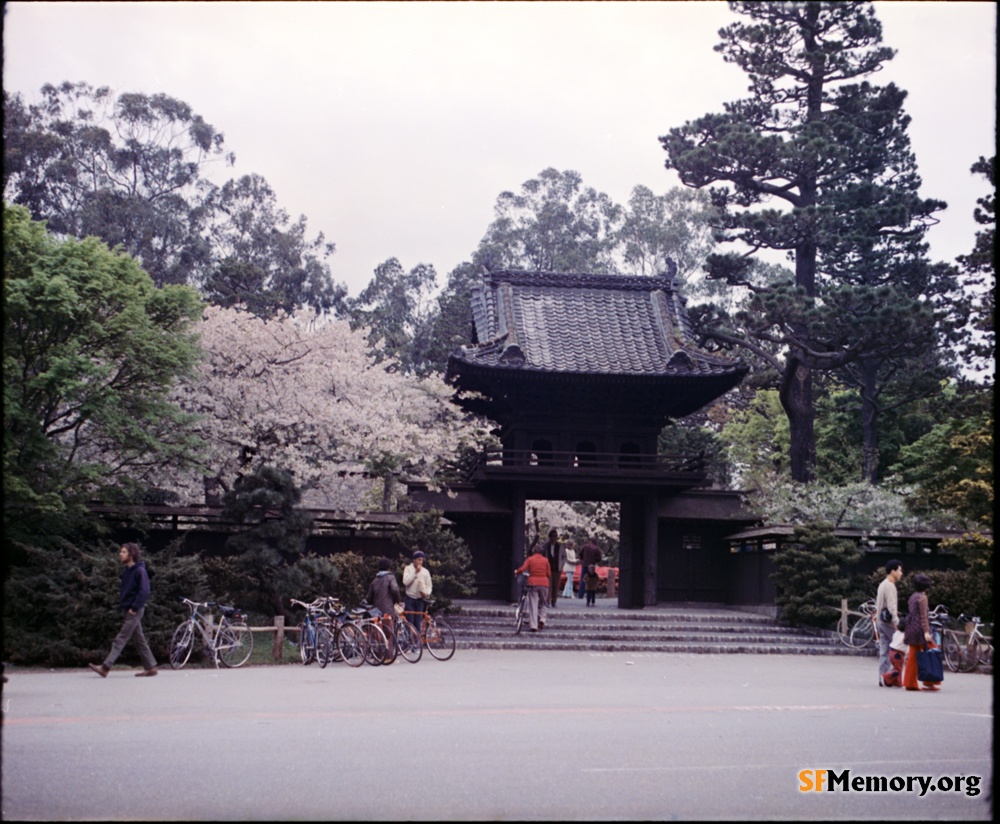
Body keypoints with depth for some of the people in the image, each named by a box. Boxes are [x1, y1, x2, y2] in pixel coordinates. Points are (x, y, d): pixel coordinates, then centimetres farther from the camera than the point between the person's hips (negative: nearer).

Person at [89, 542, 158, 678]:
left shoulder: (140, 571, -13)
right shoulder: (126, 571, 14)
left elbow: (144, 591, -20)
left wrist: (134, 607, -20)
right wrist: (121, 603, 10)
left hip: (135, 611, -9)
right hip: (128, 609, 9)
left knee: (121, 639, -10)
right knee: (139, 639, 10)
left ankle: (105, 667, -13)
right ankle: (150, 667, 14)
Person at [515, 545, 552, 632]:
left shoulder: (530, 559, 2)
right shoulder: (545, 560, 6)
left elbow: (522, 569, -10)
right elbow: (549, 574, 6)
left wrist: (516, 572, 9)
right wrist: (550, 584, 24)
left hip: (533, 583, -1)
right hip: (544, 583, 1)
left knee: (533, 605, 0)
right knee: (544, 603, 18)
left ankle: (533, 625, -7)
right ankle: (542, 619, -5)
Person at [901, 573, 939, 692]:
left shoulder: (913, 597, 15)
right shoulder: (922, 597, -10)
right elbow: (923, 616, -16)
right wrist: (926, 632, -19)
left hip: (911, 629, 9)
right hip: (920, 630, -9)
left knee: (913, 657, 8)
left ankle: (910, 683, 7)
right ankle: (928, 682, -4)